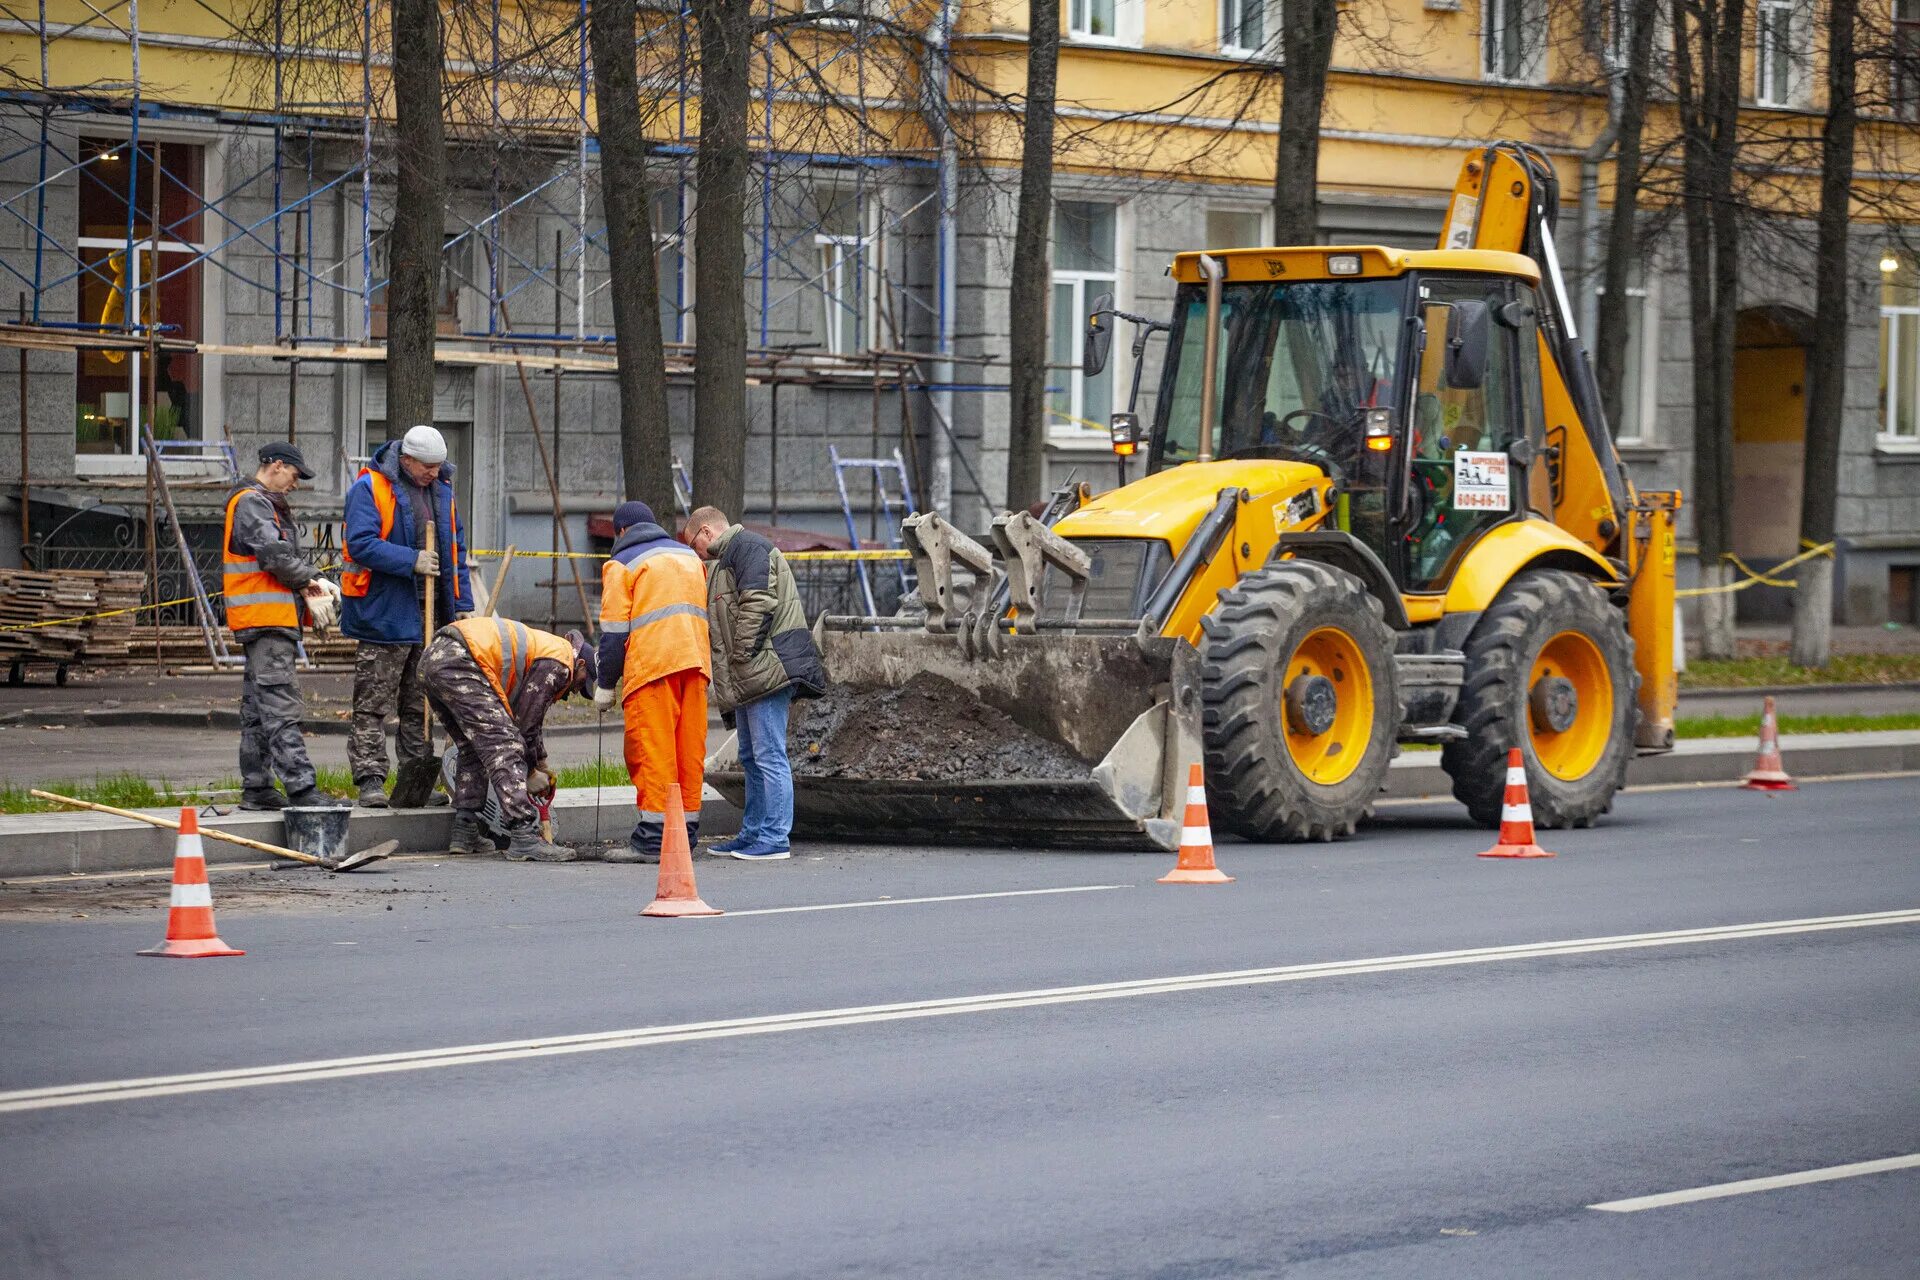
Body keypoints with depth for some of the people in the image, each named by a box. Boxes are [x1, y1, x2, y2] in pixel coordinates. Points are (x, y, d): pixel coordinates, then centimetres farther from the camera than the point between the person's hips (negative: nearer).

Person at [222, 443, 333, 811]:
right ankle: (299, 786, -19)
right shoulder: (251, 504, -10)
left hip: (277, 620, 11)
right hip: (265, 617, -11)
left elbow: (294, 553, 22)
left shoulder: (271, 505, 24)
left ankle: (255, 787, 15)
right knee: (279, 704, -14)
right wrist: (305, 580, -6)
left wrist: (312, 580, 4)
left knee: (257, 707, 12)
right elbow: (273, 553, -20)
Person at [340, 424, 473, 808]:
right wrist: (412, 561, -23)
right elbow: (361, 543, -19)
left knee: (420, 705, 13)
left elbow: (454, 552, 19)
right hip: (385, 614, -7)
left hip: (430, 617, 7)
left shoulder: (441, 490, 13)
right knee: (373, 705, -5)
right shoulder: (370, 488, -9)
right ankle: (370, 780, -5)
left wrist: (462, 604, 13)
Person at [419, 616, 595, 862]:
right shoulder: (558, 663, 2)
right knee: (504, 748, -11)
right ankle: (524, 837, -18)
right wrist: (534, 768, 13)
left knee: (473, 749, 21)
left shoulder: (543, 645, 32)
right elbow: (526, 722, 1)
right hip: (458, 661, -11)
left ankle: (465, 832, 19)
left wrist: (540, 761, 45)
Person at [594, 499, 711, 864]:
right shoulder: (689, 556, 23)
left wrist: (606, 684, 5)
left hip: (651, 665, -6)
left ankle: (653, 838, -10)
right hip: (695, 664, 6)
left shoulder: (622, 564, 3)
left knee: (651, 751, -6)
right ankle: (685, 832, 10)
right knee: (689, 749, 8)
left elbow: (614, 630, -2)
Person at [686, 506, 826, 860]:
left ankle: (774, 838, -10)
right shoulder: (727, 558, 27)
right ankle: (753, 833, 23)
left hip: (766, 668, -11)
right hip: (748, 677, 11)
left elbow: (758, 604, -19)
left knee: (768, 755, -10)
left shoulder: (746, 546, -7)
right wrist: (732, 671, 18)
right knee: (752, 757, 16)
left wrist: (742, 656, -18)